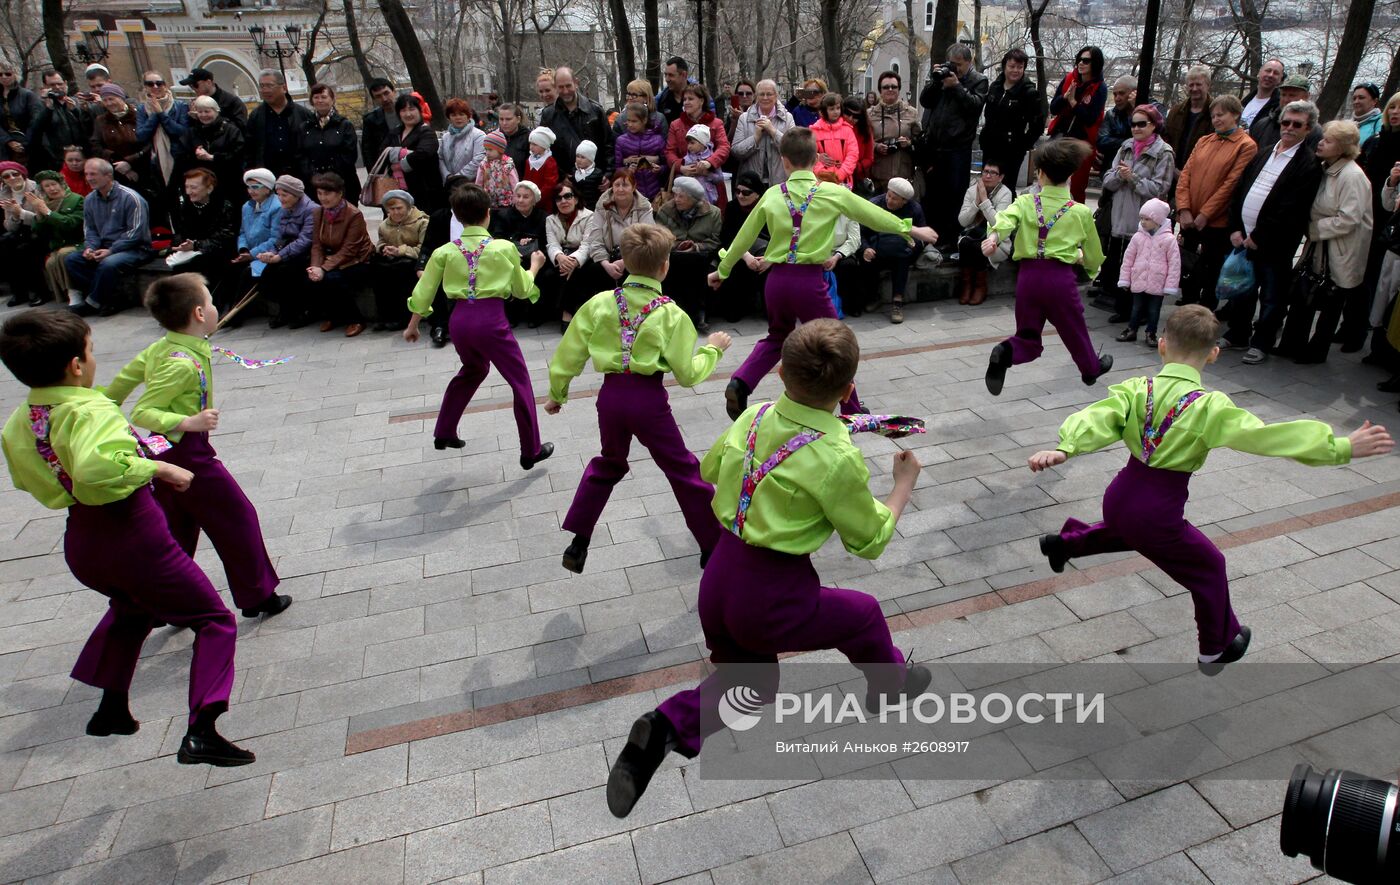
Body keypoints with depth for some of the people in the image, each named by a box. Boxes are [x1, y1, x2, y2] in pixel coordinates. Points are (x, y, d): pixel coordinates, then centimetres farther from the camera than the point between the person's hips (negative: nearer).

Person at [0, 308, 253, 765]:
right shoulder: (91, 410, -24)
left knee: (130, 609, 37)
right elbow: (96, 467, -43)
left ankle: (111, 707, 45)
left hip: (80, 544, 8)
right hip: (133, 535, -8)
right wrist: (158, 468, -31)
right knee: (214, 620, 1)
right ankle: (201, 732, -11)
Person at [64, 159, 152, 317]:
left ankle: (92, 303, -13)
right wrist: (89, 247, -5)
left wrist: (111, 250, -20)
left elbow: (136, 232, -16)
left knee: (108, 264, -35)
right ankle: (110, 299, -16)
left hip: (135, 249, -7)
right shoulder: (89, 200, 11)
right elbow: (90, 229, 17)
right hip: (106, 248, 7)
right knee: (71, 260, -12)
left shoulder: (130, 197, -11)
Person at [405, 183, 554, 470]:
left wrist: (412, 326, 23)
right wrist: (534, 266, 25)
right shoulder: (504, 248, -5)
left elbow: (423, 292, 9)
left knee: (472, 371, 32)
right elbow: (522, 289, 7)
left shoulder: (445, 251, 4)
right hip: (491, 320, -5)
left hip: (459, 320, 5)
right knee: (520, 381, 9)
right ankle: (531, 450, 12)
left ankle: (444, 433, 37)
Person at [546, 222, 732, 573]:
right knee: (683, 470, 12)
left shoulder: (599, 303, 0)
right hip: (649, 400, -4)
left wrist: (557, 394, 20)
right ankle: (714, 547, 21)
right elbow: (688, 374, -6)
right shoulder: (671, 314, -8)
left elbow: (568, 355, 5)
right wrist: (713, 349, 12)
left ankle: (577, 543, 28)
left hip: (610, 396, 4)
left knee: (608, 464, 27)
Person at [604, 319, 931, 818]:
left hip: (718, 578, 6)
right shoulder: (839, 459, -18)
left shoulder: (754, 416, -1)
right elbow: (871, 542, -3)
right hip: (772, 598, -5)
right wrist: (905, 483, 10)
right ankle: (890, 684, 51)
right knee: (864, 614, 24)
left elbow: (709, 470, 18)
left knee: (751, 683, 27)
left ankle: (667, 727, 5)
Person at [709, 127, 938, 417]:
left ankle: (740, 384, 5)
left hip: (776, 279, 4)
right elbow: (874, 215, 7)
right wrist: (912, 230, 21)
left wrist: (722, 270, 24)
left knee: (777, 338, 26)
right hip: (809, 281, -3)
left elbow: (744, 236, 11)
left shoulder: (772, 195, 3)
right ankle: (851, 409, 22)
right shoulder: (833, 193, -4)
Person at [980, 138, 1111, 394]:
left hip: (1028, 274, 1)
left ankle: (1005, 353, -19)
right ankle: (1090, 368, 45)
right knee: (1074, 328, 23)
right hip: (1060, 277, -1)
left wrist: (994, 236, -38)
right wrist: (1090, 266, 36)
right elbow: (1094, 254, 15)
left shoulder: (1025, 202, 3)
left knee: (1028, 336, 13)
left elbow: (1006, 218, -20)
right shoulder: (1081, 212, 4)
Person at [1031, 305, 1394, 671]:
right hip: (1157, 513, -4)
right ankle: (1216, 648, 37)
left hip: (1118, 498, 4)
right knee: (1209, 567, 21)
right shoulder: (1210, 406, -16)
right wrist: (1343, 447, -15)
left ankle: (1066, 542, 44)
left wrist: (1064, 450, -33)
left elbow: (1097, 418, -21)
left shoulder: (1136, 389, -7)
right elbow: (1266, 436, -20)